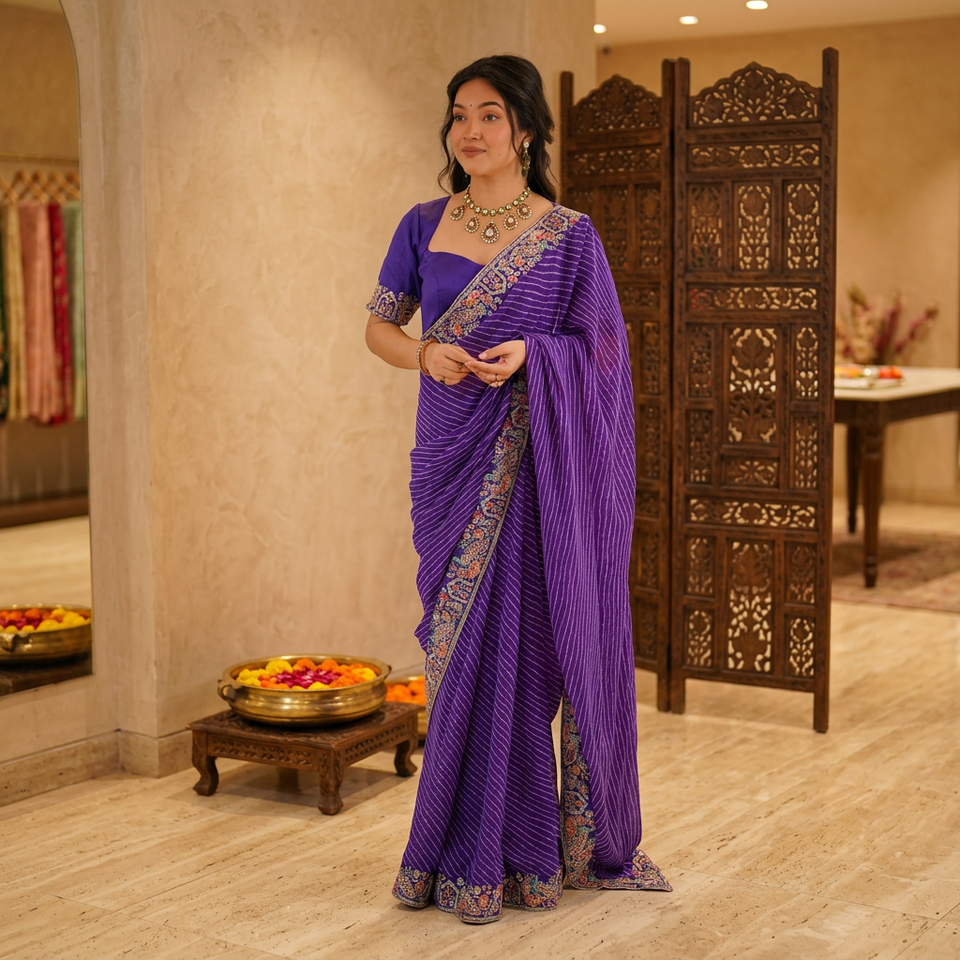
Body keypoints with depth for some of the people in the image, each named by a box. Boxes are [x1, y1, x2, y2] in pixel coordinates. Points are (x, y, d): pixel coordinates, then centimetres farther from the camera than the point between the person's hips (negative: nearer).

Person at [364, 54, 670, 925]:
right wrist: (426, 354, -8)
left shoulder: (569, 234, 1)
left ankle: (491, 854, 15)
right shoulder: (424, 226, 8)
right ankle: (476, 853, 18)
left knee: (520, 640, -1)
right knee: (464, 641, 5)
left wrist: (529, 353, -18)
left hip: (537, 460, -2)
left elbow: (598, 347, 2)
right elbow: (380, 326, 14)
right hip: (452, 454, 2)